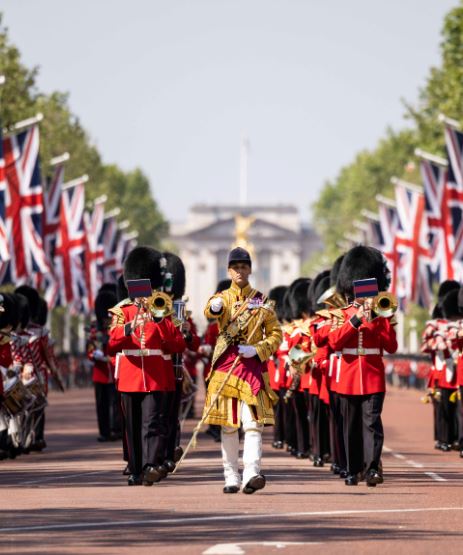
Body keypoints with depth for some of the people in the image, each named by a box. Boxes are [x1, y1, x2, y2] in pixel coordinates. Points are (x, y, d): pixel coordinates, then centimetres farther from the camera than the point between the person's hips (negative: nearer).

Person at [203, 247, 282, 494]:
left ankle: (251, 474, -23)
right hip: (225, 364, 1)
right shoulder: (222, 298, 8)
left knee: (253, 422, -13)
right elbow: (210, 312, -16)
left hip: (252, 364, -1)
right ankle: (231, 478, 9)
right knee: (228, 425, 3)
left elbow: (276, 334, 7)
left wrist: (257, 350, -11)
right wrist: (214, 307, -41)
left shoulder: (262, 301, 8)